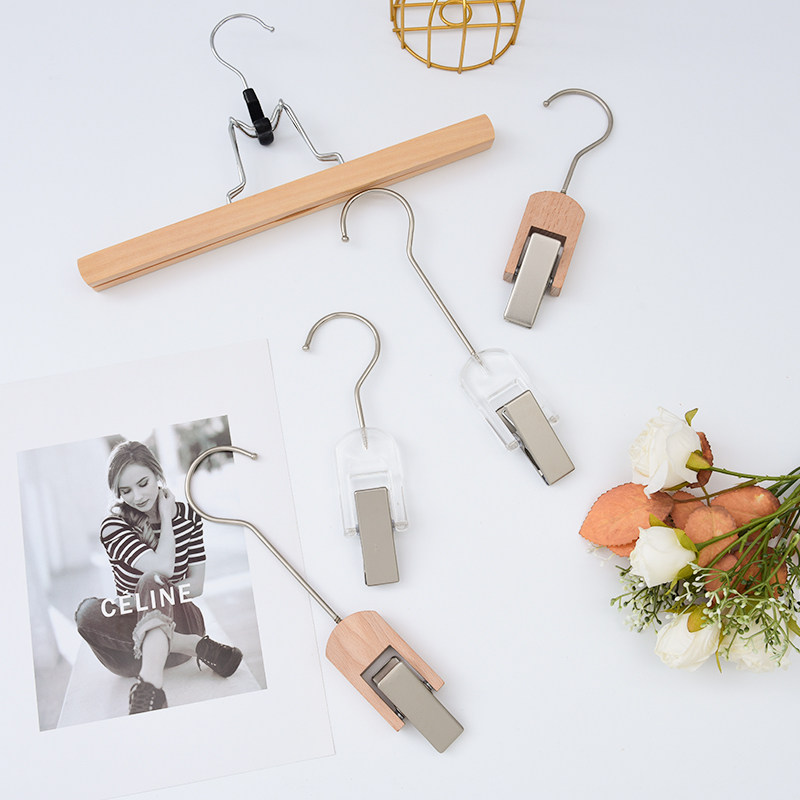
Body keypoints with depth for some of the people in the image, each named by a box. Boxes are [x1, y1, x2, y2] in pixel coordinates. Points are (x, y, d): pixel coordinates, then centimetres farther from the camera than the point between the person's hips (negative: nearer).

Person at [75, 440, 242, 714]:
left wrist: (143, 599, -16)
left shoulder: (188, 516, 2)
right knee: (87, 612, -32)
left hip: (178, 620, 0)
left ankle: (151, 681, -54)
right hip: (132, 631, 0)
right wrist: (166, 518, -10)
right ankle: (197, 647, -34)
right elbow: (163, 567, -22)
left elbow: (196, 585, -2)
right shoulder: (113, 526, -7)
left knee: (150, 583, -32)